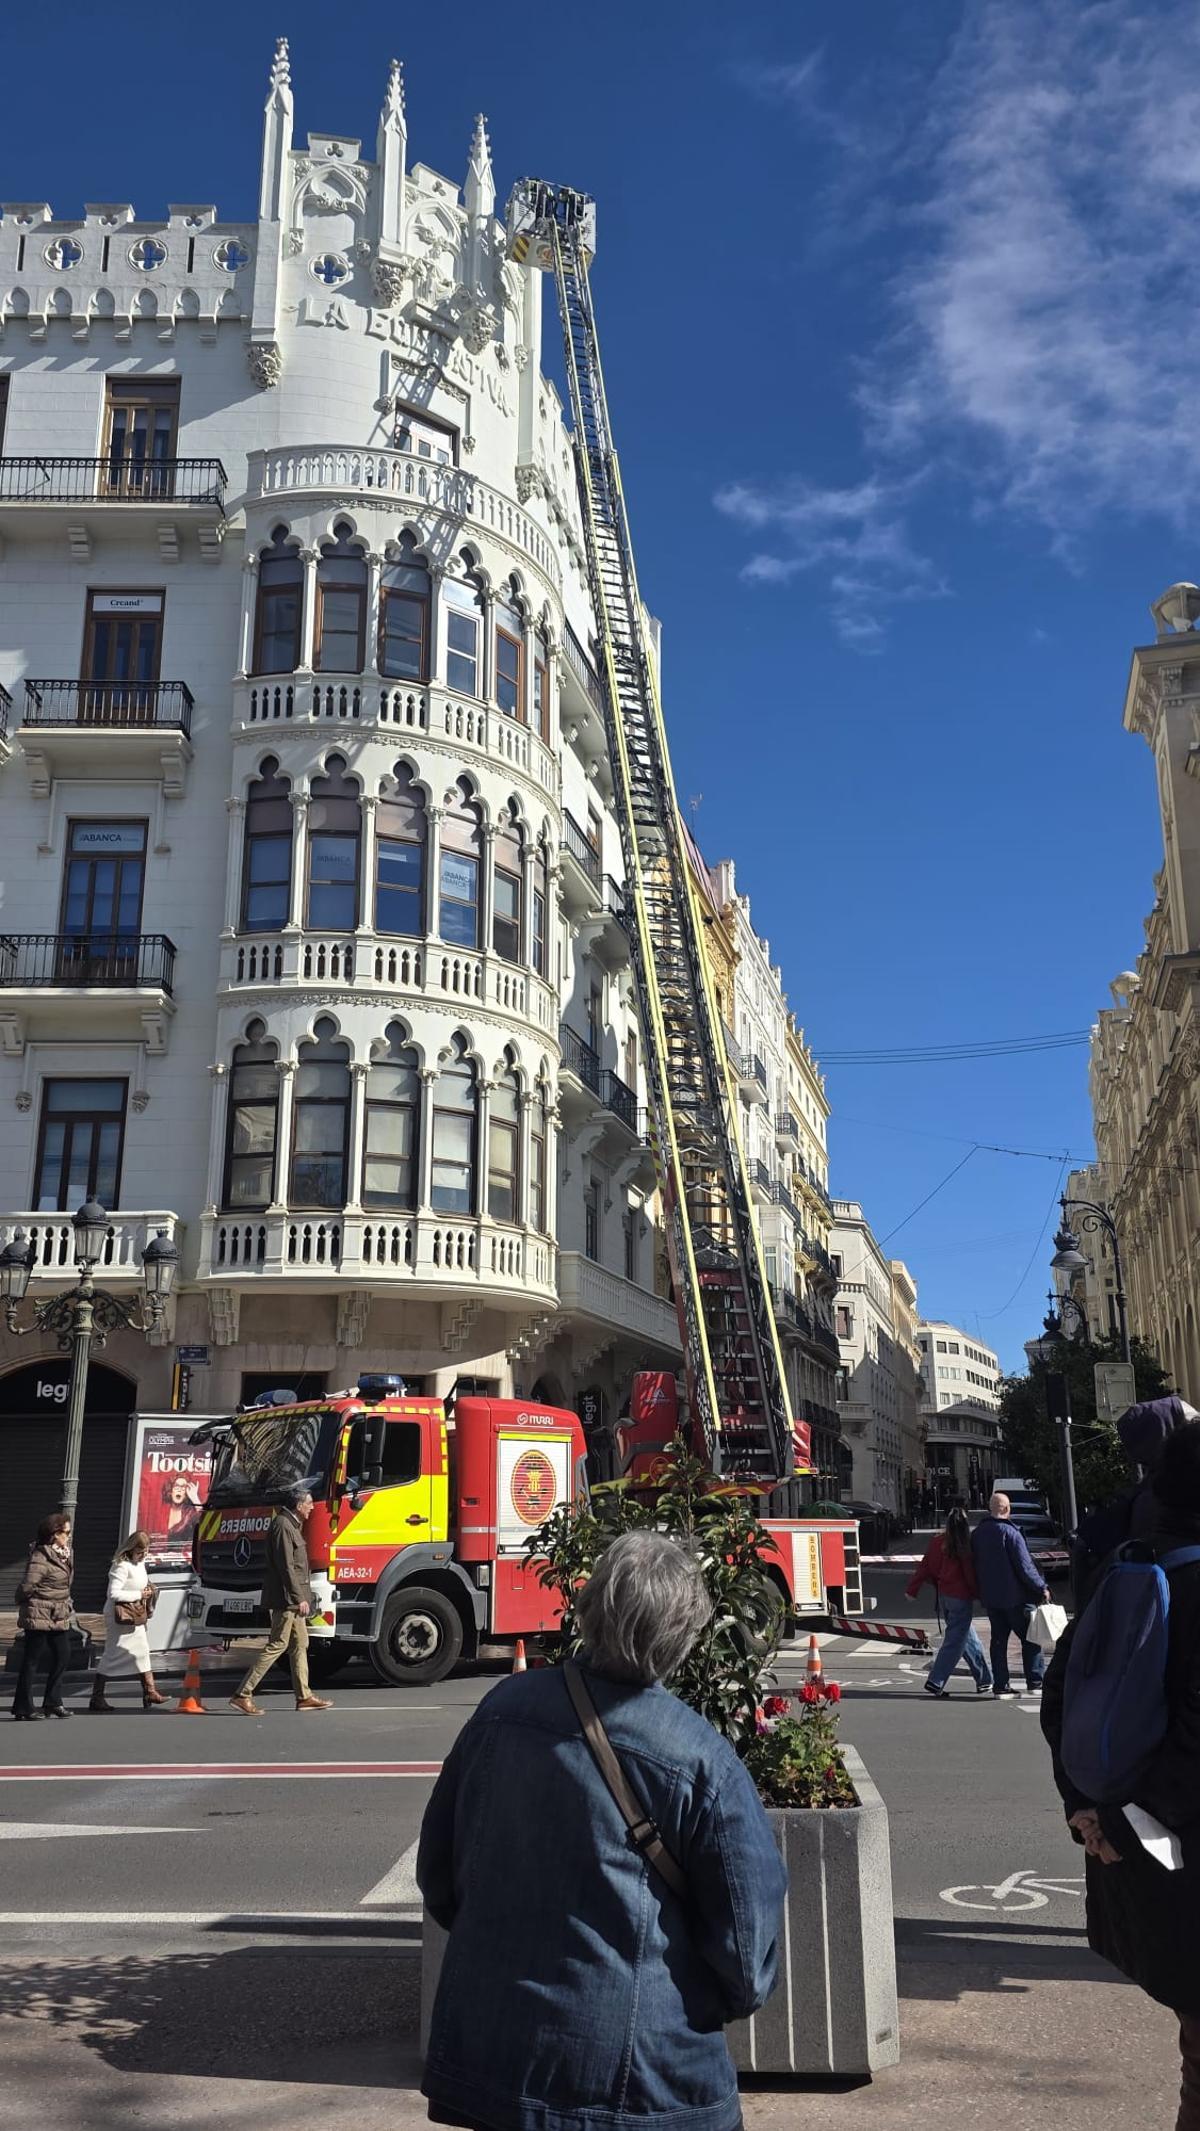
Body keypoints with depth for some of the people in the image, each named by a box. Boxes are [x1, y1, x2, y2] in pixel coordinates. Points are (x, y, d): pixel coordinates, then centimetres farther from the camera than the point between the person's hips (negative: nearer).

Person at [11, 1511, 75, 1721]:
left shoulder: (65, 1553, 8)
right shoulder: (41, 1557, -19)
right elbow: (27, 1586, -20)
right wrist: (25, 1605, -3)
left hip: (59, 1616, 8)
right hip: (39, 1617, -8)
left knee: (61, 1657, 10)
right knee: (31, 1660, 1)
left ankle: (53, 1702, 20)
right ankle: (23, 1707, 10)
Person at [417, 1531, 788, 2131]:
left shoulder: (503, 1707, -8)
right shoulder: (701, 1761, -19)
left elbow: (437, 1867, 5)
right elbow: (746, 1934, -10)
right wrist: (735, 1997, 13)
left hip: (484, 2048, 3)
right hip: (639, 2078, -3)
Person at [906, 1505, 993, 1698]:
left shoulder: (938, 1542, 0)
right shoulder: (965, 1546, -15)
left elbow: (925, 1567, 3)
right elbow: (970, 1573, -11)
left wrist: (913, 1589, 9)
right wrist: (978, 1593, 1)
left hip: (944, 1595, 6)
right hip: (962, 1596, -6)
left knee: (970, 1640, 17)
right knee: (955, 1641, -1)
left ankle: (984, 1681, 25)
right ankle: (935, 1682, -4)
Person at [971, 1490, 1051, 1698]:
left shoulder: (977, 1533, 7)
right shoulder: (1010, 1532, -15)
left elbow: (975, 1566, 14)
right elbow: (1024, 1566, -17)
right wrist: (1041, 1587, -8)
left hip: (990, 1597, 6)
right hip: (1014, 1596, -6)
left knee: (998, 1640, 9)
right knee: (1030, 1639, 5)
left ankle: (1000, 1685, 7)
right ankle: (1035, 1682, 5)